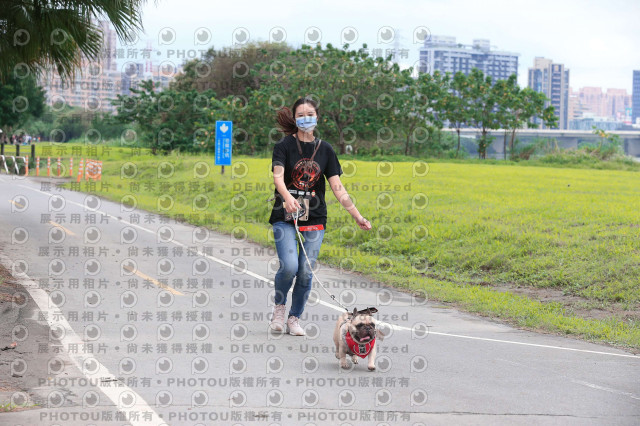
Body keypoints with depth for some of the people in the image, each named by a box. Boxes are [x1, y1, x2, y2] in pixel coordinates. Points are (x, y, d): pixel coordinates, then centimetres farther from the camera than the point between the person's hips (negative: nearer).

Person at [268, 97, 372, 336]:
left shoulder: (325, 150, 8)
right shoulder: (285, 146, -1)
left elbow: (337, 188, 5)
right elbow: (278, 176, -18)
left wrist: (357, 216, -4)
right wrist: (288, 197, -39)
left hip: (314, 219, 3)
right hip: (285, 217, -3)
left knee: (306, 272, -2)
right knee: (289, 266, -18)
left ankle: (294, 319, 16)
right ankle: (279, 306, 11)